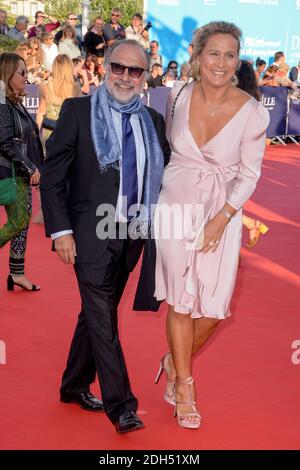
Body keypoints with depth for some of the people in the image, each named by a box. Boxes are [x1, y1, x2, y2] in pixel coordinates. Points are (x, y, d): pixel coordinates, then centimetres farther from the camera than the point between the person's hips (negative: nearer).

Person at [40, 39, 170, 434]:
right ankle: (120, 405, -2)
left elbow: (162, 176, 15)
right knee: (103, 316, -7)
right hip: (90, 232, -5)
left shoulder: (153, 121, 10)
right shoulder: (77, 111, -3)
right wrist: (61, 230, -12)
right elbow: (53, 175, -5)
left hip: (132, 234, 5)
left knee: (97, 312, 15)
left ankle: (74, 386, 30)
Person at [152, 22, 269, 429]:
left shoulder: (252, 111, -12)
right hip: (176, 206, 1)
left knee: (214, 308, -2)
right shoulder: (178, 97, -5)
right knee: (181, 300, 1)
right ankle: (184, 385, 18)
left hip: (223, 212, -1)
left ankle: (175, 362, 28)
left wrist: (221, 219, -14)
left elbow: (249, 174, -6)